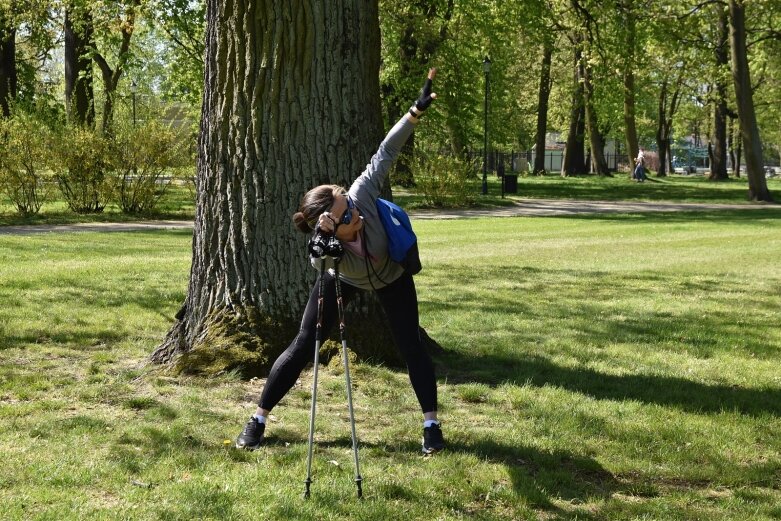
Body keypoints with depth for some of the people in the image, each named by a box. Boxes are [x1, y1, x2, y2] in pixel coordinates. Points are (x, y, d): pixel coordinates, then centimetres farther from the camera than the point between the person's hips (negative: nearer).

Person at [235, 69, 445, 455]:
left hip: (391, 278, 1)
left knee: (410, 346, -6)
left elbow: (385, 153, -35)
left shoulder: (361, 196, -40)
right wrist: (325, 234, -81)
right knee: (303, 346, -2)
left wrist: (417, 111, -39)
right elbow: (322, 268, -64)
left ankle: (431, 424, 6)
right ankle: (258, 420, 9)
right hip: (345, 279, -1)